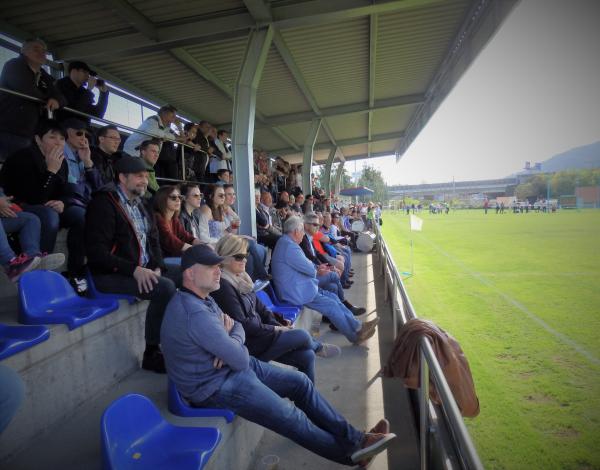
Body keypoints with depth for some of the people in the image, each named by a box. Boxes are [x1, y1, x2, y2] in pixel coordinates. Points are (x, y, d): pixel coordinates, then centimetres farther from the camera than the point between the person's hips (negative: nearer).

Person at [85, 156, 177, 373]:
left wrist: (157, 267, -2)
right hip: (110, 275, -8)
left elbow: (153, 241, 18)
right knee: (165, 288, -28)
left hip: (143, 271, 8)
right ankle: (152, 353, -12)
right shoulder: (105, 203, -9)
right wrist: (134, 270, -24)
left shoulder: (140, 205, 16)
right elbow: (97, 251, -17)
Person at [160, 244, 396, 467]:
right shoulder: (195, 313, -29)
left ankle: (353, 437, 14)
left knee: (300, 381, 5)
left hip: (234, 367, 10)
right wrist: (236, 344, -3)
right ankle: (349, 451, 12)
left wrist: (231, 342, -12)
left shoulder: (202, 299, 5)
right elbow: (241, 360, -25)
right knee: (291, 417, -11)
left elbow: (237, 327, 10)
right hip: (216, 386, -10)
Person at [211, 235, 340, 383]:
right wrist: (274, 329, -12)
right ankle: (318, 347, 24)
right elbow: (242, 325, -20)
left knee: (307, 356, -2)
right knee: (302, 335, -10)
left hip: (258, 333, 8)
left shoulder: (240, 278, 8)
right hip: (248, 345, -8)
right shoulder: (223, 286, -19)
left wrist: (279, 325, -3)